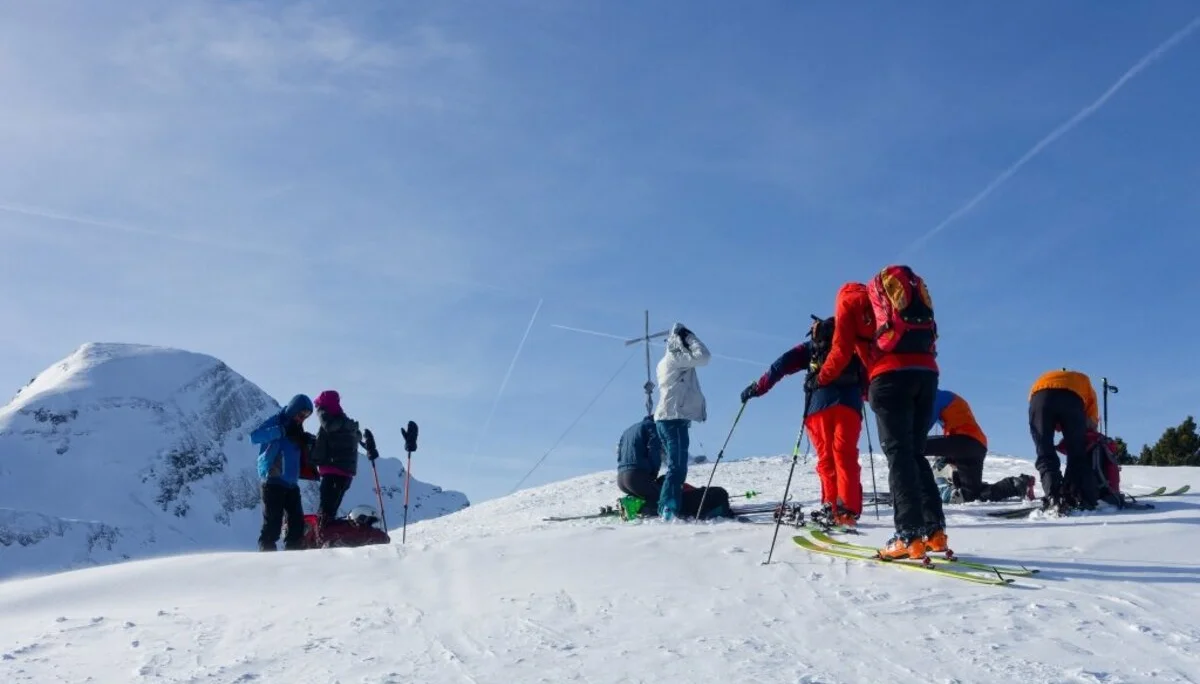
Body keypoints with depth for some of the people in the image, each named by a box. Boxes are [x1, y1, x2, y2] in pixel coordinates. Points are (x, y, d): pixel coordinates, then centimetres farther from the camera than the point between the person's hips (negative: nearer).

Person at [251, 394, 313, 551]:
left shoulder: (296, 430, 18)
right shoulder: (276, 421, -2)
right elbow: (254, 437, -18)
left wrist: (306, 443, 9)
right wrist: (282, 431, -26)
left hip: (291, 483, 7)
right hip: (273, 481, -7)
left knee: (297, 523, 3)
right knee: (273, 523, -9)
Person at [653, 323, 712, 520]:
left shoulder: (666, 361, 23)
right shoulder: (675, 358, -6)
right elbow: (703, 357, -13)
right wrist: (690, 337, -1)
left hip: (667, 419, 10)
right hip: (674, 419, -10)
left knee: (676, 467, 10)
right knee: (677, 468, -16)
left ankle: (669, 509, 7)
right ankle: (668, 510, -24)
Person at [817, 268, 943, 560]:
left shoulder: (848, 299, 15)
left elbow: (842, 349, 7)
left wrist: (820, 379, 22)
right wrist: (871, 389, 30)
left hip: (891, 375, -6)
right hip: (926, 373, 6)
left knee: (898, 454, -6)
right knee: (915, 452, 12)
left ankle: (910, 535, -14)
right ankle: (934, 530, 4)